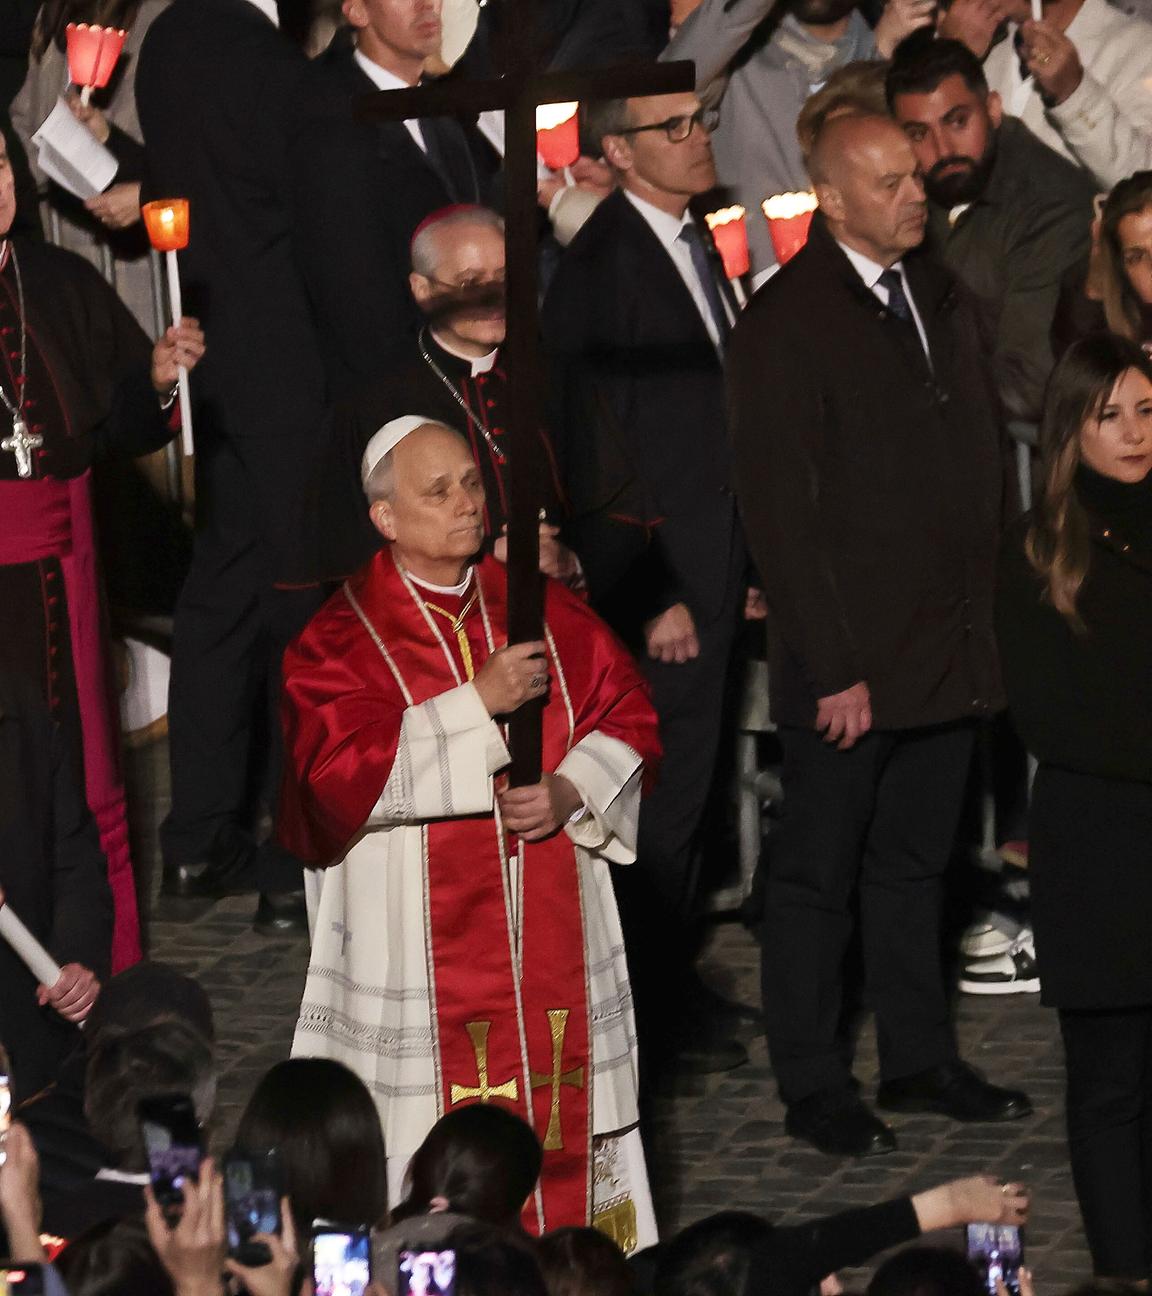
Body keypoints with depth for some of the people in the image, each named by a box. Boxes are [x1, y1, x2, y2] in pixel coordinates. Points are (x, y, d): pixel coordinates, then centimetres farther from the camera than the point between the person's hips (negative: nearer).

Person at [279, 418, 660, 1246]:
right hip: (421, 946, -4)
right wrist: (479, 703, -20)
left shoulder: (545, 612, 9)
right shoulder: (340, 641, -4)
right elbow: (342, 768, -17)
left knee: (566, 1124, 4)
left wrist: (573, 792, -10)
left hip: (553, 929, 4)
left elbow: (627, 714, 10)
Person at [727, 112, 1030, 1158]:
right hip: (848, 660, -6)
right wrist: (835, 667, -16)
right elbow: (781, 510, -14)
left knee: (915, 863, 15)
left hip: (950, 652, 6)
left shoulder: (940, 298, 11)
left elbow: (987, 454, 17)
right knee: (818, 873, 5)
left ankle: (920, 1059, 25)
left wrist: (990, 615, 8)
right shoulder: (787, 323, -12)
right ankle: (814, 1087, 13)